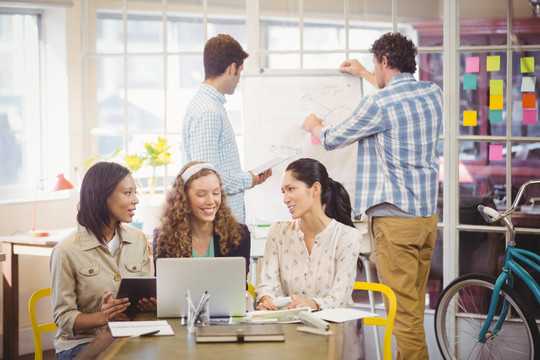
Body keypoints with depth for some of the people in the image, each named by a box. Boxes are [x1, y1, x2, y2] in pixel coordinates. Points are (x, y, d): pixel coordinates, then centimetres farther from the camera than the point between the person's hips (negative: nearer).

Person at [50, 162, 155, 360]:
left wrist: (151, 304, -11)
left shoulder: (139, 240, 9)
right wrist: (101, 317, -25)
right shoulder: (67, 251, -8)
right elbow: (64, 318, -7)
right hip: (81, 342, -5)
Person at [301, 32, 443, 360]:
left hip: (395, 218, -8)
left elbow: (333, 140, 1)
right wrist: (364, 75, 44)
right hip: (428, 214, 8)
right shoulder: (433, 93, 7)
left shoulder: (378, 105, -14)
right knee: (415, 303, 15)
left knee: (403, 308, -5)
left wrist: (314, 125, 23)